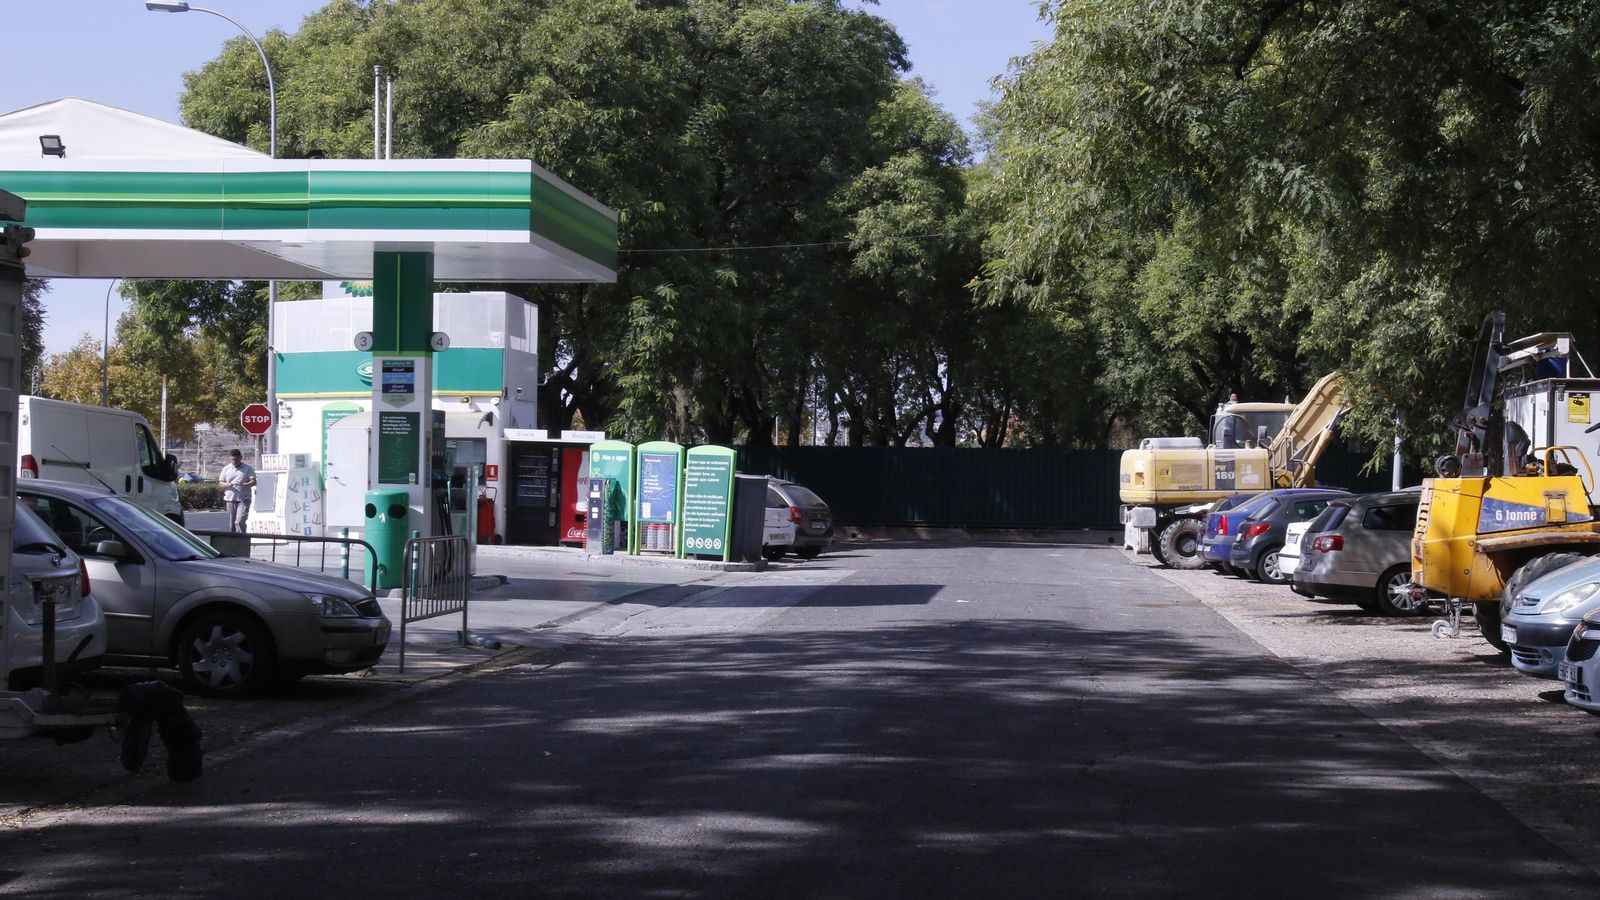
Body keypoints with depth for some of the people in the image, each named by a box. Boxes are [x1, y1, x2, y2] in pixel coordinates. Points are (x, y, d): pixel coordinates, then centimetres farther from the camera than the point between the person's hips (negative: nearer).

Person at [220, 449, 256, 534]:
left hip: (243, 499, -3)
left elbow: (254, 482, -5)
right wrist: (229, 485, -14)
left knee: (239, 521, -17)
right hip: (230, 499, 3)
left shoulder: (247, 468, 3)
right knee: (232, 524, 5)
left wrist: (243, 484, -23)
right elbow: (221, 484, 9)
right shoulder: (226, 469, 10)